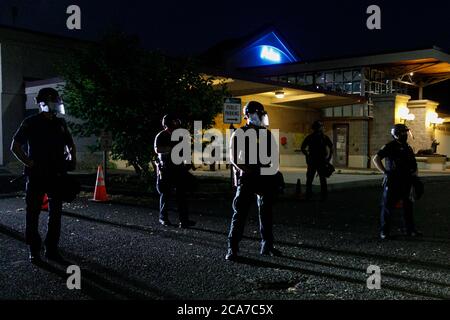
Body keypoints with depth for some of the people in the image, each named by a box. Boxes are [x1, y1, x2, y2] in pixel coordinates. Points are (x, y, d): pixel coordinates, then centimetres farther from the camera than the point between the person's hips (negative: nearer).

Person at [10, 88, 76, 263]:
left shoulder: (60, 123, 9)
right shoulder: (31, 123, -4)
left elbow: (71, 145, 22)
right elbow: (15, 147, -4)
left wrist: (72, 160, 7)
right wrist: (29, 163, -11)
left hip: (57, 176, 5)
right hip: (36, 176, -4)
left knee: (56, 214, 7)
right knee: (33, 213, 2)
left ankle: (52, 249, 16)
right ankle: (34, 251, 10)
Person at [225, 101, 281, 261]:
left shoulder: (267, 134, 11)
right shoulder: (239, 134, -1)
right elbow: (233, 158, -7)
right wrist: (248, 171, -17)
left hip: (265, 179, 4)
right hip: (246, 179, -4)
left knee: (266, 213, 10)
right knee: (239, 213, -7)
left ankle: (267, 246, 20)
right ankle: (232, 248, -2)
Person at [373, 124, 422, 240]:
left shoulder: (408, 148, 14)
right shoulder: (390, 147, -7)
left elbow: (413, 164, 23)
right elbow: (376, 159, -14)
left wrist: (414, 172, 6)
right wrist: (385, 172, -17)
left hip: (406, 182, 7)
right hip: (392, 182, -7)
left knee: (408, 206, 12)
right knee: (388, 206, -1)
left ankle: (409, 230, 23)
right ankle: (384, 231, 6)